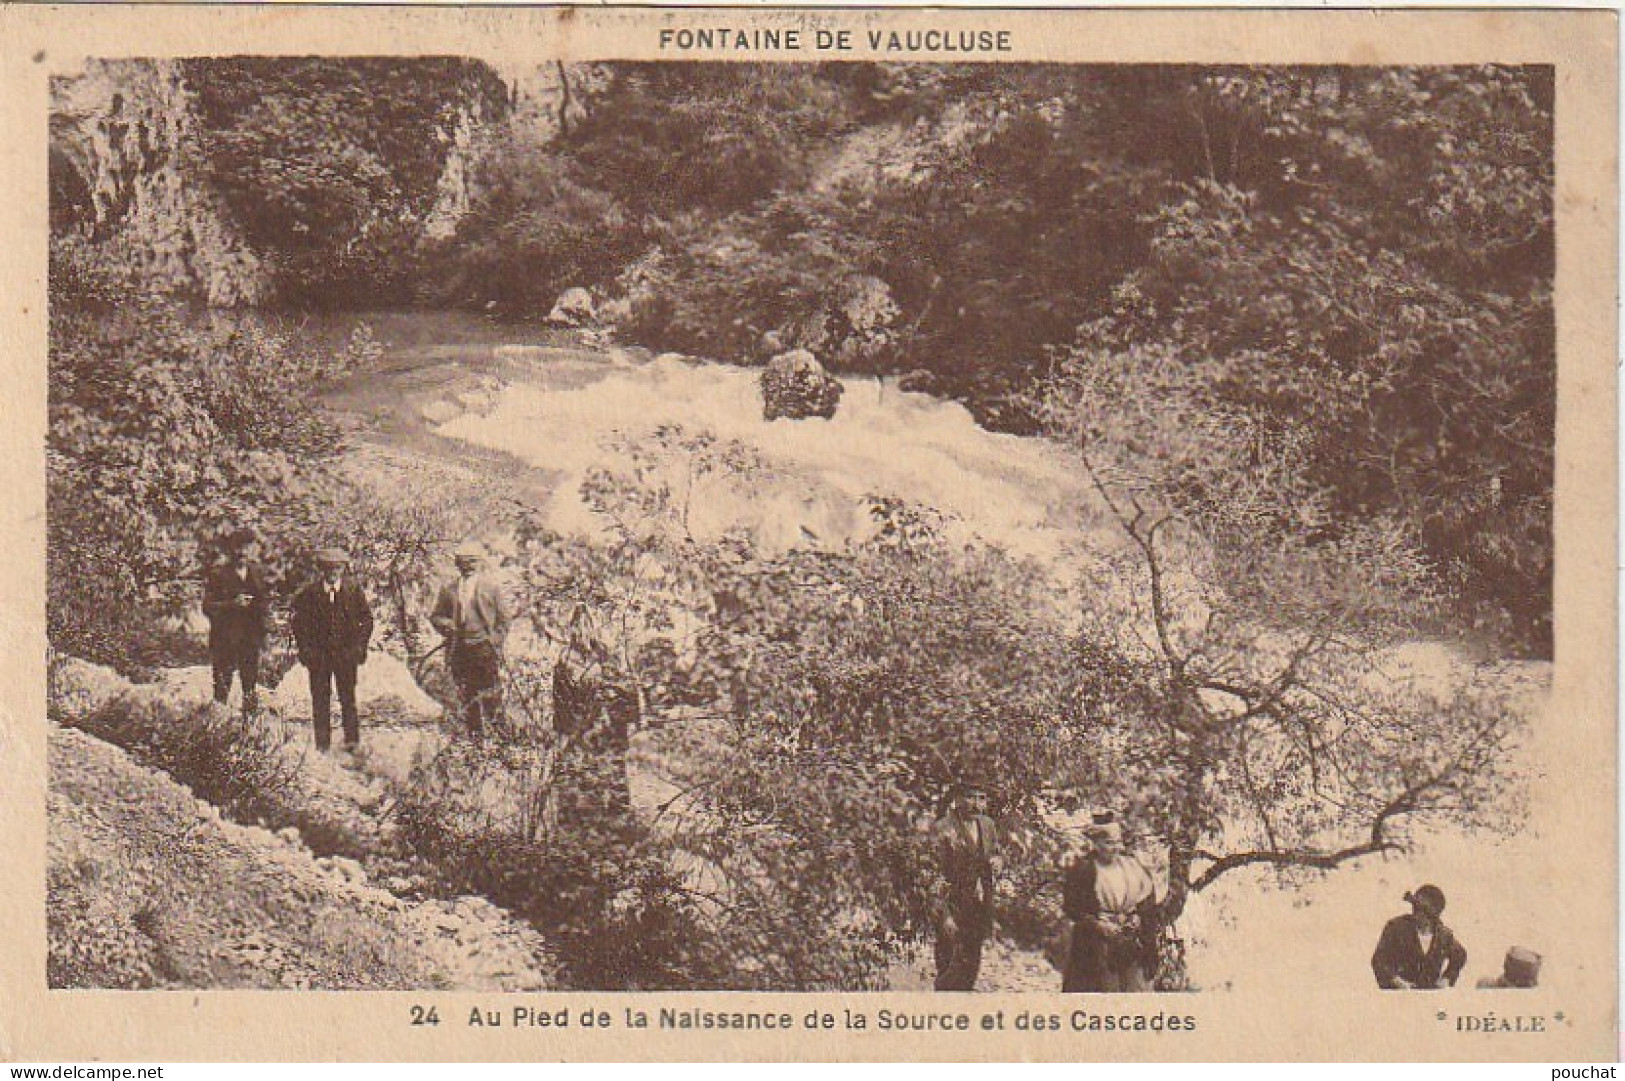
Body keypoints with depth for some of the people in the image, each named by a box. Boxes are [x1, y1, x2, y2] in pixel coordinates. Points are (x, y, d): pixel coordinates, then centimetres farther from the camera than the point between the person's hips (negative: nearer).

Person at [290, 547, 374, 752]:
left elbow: (366, 618, 8)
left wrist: (359, 646, 0)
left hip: (346, 652, 0)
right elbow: (299, 622, 7)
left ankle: (352, 740, 9)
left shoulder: (354, 589, 3)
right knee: (320, 700, 2)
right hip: (318, 654, 0)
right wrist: (305, 649, -1)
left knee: (348, 697, 2)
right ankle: (322, 742, 7)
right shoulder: (310, 592, 2)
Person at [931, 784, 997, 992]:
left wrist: (989, 910, 11)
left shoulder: (987, 825, 5)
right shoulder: (942, 828, -15)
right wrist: (945, 914, -19)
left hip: (979, 904, 6)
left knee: (972, 962, 14)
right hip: (952, 904, -6)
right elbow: (937, 875, -15)